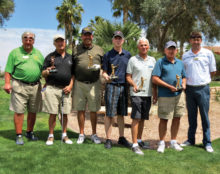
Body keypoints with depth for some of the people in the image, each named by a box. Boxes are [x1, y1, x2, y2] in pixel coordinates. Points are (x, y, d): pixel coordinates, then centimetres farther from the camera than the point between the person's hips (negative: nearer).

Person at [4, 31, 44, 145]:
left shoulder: (38, 53, 16)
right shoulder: (15, 52, 5)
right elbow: (8, 70, 0)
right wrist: (7, 83, -11)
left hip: (35, 86, 4)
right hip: (19, 86, -4)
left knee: (33, 111, 10)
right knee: (19, 111, -2)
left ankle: (29, 132, 26)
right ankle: (19, 136, 8)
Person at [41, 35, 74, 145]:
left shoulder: (70, 57, 15)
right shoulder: (50, 57, 7)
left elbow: (73, 74, 15)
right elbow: (43, 74, 5)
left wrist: (70, 85, 0)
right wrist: (47, 72, -18)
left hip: (65, 89, 2)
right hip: (52, 88, -2)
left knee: (65, 114, 6)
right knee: (53, 113, -1)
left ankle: (64, 135, 18)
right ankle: (51, 136, 11)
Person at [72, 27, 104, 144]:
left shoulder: (99, 50, 11)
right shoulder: (76, 49, 10)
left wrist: (98, 66, -9)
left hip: (94, 84, 0)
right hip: (79, 83, 1)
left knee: (93, 110, 5)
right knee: (80, 109, 5)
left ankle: (94, 134, 18)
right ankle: (81, 134, 18)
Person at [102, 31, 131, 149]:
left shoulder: (127, 55, 11)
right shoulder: (108, 55, 2)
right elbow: (104, 72, 1)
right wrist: (106, 77, -21)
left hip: (124, 86, 3)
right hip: (112, 86, -3)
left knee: (121, 114, 11)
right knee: (109, 114, -2)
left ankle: (121, 138, 21)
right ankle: (108, 139, 7)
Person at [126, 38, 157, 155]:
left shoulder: (152, 60, 13)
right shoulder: (133, 60, 1)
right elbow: (128, 76, -1)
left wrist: (155, 93, 11)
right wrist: (134, 85, -20)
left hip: (148, 93, 5)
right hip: (136, 93, -4)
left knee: (142, 118, 12)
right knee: (136, 118, -7)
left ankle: (139, 140, 25)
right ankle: (135, 144, -3)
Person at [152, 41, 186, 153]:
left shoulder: (180, 63, 16)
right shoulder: (160, 62, -3)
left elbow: (184, 77, 23)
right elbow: (155, 79, -11)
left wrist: (183, 84, -1)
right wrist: (170, 87, -16)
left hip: (178, 95, 6)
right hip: (165, 96, -5)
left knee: (177, 118, 9)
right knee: (164, 119, 1)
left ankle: (173, 142, 24)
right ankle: (161, 143, 16)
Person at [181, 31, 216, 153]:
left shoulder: (208, 53, 2)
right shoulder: (185, 56, 9)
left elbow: (213, 71, 7)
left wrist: (203, 79, 6)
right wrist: (184, 83, 3)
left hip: (203, 88, -2)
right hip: (189, 88, 3)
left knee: (205, 116, 2)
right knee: (191, 116, 12)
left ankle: (207, 142, 12)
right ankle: (190, 139, 23)